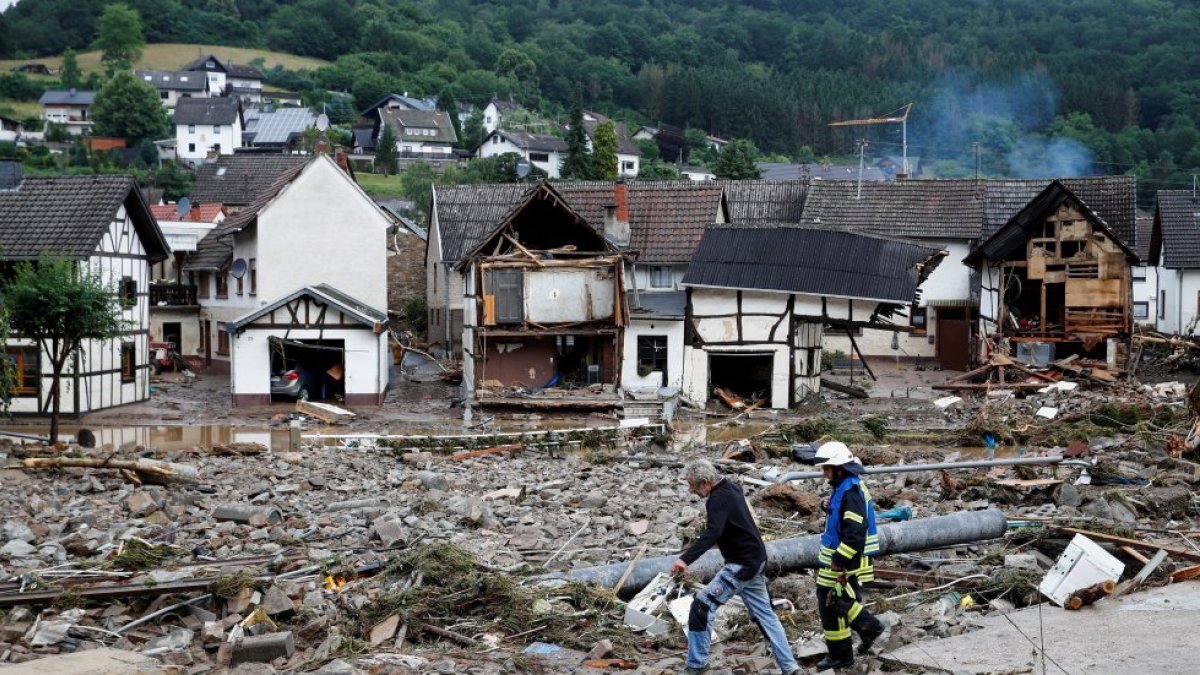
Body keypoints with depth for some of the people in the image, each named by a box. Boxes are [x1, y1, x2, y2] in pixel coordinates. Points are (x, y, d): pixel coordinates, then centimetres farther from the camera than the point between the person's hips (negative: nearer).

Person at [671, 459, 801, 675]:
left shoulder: (718, 499, -22)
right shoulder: (731, 488, 8)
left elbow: (712, 534, -38)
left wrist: (685, 559, -48)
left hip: (742, 564, -11)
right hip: (755, 560, 11)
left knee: (702, 605, -10)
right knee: (764, 614, 16)